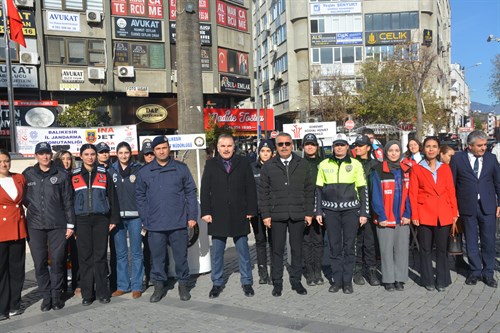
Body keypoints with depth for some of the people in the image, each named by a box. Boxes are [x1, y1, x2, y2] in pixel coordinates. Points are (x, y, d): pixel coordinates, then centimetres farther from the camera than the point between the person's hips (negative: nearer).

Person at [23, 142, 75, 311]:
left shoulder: (62, 175, 2)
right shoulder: (28, 174, 6)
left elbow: (68, 201, 2)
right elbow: (23, 197, 14)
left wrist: (70, 224, 0)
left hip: (58, 225, -1)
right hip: (35, 226, 1)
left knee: (57, 261, 4)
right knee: (40, 263, 5)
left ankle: (57, 295, 17)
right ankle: (46, 296, 17)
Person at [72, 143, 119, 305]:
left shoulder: (103, 174, 7)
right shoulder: (74, 175, 7)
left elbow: (112, 197, 6)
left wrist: (114, 219, 1)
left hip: (101, 219, 0)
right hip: (82, 220, 0)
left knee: (100, 255, 1)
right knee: (85, 256, 2)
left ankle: (102, 292, 10)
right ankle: (87, 294, 11)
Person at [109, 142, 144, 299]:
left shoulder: (138, 169, 2)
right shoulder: (111, 170, 8)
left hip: (135, 216, -2)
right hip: (117, 216, 2)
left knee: (136, 252, 3)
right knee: (120, 253, 9)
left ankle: (137, 286, 12)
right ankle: (122, 285, 19)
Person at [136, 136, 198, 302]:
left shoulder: (181, 168, 3)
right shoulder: (144, 172, 5)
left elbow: (191, 193, 4)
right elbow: (140, 196, 7)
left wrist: (192, 216, -1)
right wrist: (145, 219, 0)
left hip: (178, 223, -1)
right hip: (155, 225, 1)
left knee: (181, 256, 8)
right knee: (157, 257, 9)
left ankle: (183, 284, 24)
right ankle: (159, 285, 25)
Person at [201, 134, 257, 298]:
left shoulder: (244, 163, 3)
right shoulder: (210, 165, 4)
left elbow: (250, 188, 2)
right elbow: (205, 190, 2)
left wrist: (251, 210, -3)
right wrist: (206, 212, -5)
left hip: (239, 215, 0)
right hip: (218, 216, 1)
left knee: (243, 251, 9)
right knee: (217, 252, 9)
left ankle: (247, 282, 22)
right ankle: (217, 283, 22)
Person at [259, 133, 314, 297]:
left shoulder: (303, 165, 6)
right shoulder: (268, 166, 4)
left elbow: (309, 190, 6)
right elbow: (263, 192, 3)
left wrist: (309, 213, 1)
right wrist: (265, 214, -3)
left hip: (298, 214, 1)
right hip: (277, 215, -1)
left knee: (297, 249, 9)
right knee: (277, 250, 6)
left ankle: (296, 281, 22)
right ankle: (277, 283, 17)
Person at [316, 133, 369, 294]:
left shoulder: (355, 164, 3)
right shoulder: (324, 164, 7)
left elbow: (363, 189, 4)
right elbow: (319, 189, 9)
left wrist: (364, 213, -1)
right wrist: (318, 212, 4)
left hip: (351, 210, -1)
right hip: (330, 210, 1)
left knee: (349, 246, 3)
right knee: (334, 246, 6)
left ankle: (347, 281, 13)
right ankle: (337, 280, 15)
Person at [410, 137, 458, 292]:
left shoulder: (445, 168, 8)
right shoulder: (416, 168, 1)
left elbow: (451, 191, 8)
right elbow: (413, 194, -2)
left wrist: (454, 212, 2)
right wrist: (414, 215, -7)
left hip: (444, 214, 2)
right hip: (424, 214, -2)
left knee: (442, 248, 7)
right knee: (426, 248, 6)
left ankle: (442, 280, 21)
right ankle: (428, 280, 18)